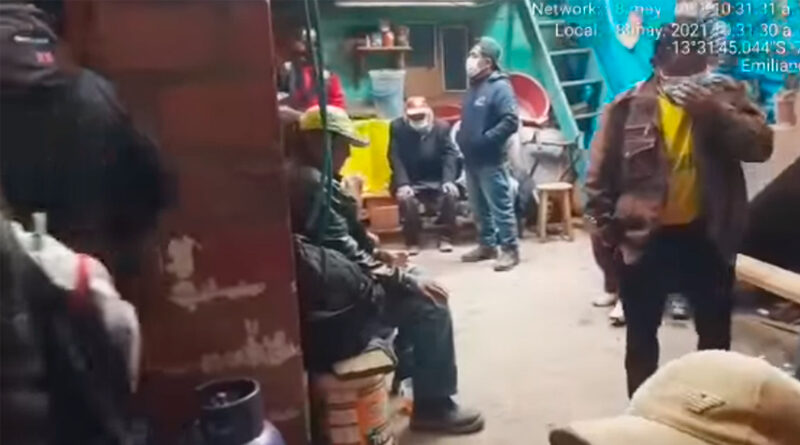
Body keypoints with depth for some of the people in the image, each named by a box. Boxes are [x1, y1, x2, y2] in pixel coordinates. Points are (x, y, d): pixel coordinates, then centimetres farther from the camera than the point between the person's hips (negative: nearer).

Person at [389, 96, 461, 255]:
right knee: (406, 198, -32)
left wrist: (449, 181, -22)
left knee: (451, 193, -28)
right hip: (410, 182, -1)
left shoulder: (441, 127, -1)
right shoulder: (397, 127, -4)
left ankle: (446, 238, -10)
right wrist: (403, 184, -22)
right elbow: (396, 158, -9)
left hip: (436, 181, 1)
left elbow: (450, 155, -6)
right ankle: (412, 241, -12)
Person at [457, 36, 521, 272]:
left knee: (500, 206, -4)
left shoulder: (499, 86, -11)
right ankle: (487, 245, 27)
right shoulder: (473, 87, 16)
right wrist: (461, 137, 10)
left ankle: (510, 250, 4)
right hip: (471, 159, 9)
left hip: (490, 160, -9)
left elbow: (511, 121, -21)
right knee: (479, 207, 16)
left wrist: (485, 140, -21)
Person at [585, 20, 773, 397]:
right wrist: (605, 233, -5)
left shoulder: (724, 94, 2)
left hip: (706, 237, 2)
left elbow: (760, 146, -11)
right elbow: (599, 178, -3)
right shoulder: (627, 108, -6)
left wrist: (712, 111, -22)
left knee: (715, 333, 17)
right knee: (641, 336, 12)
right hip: (644, 238, -2)